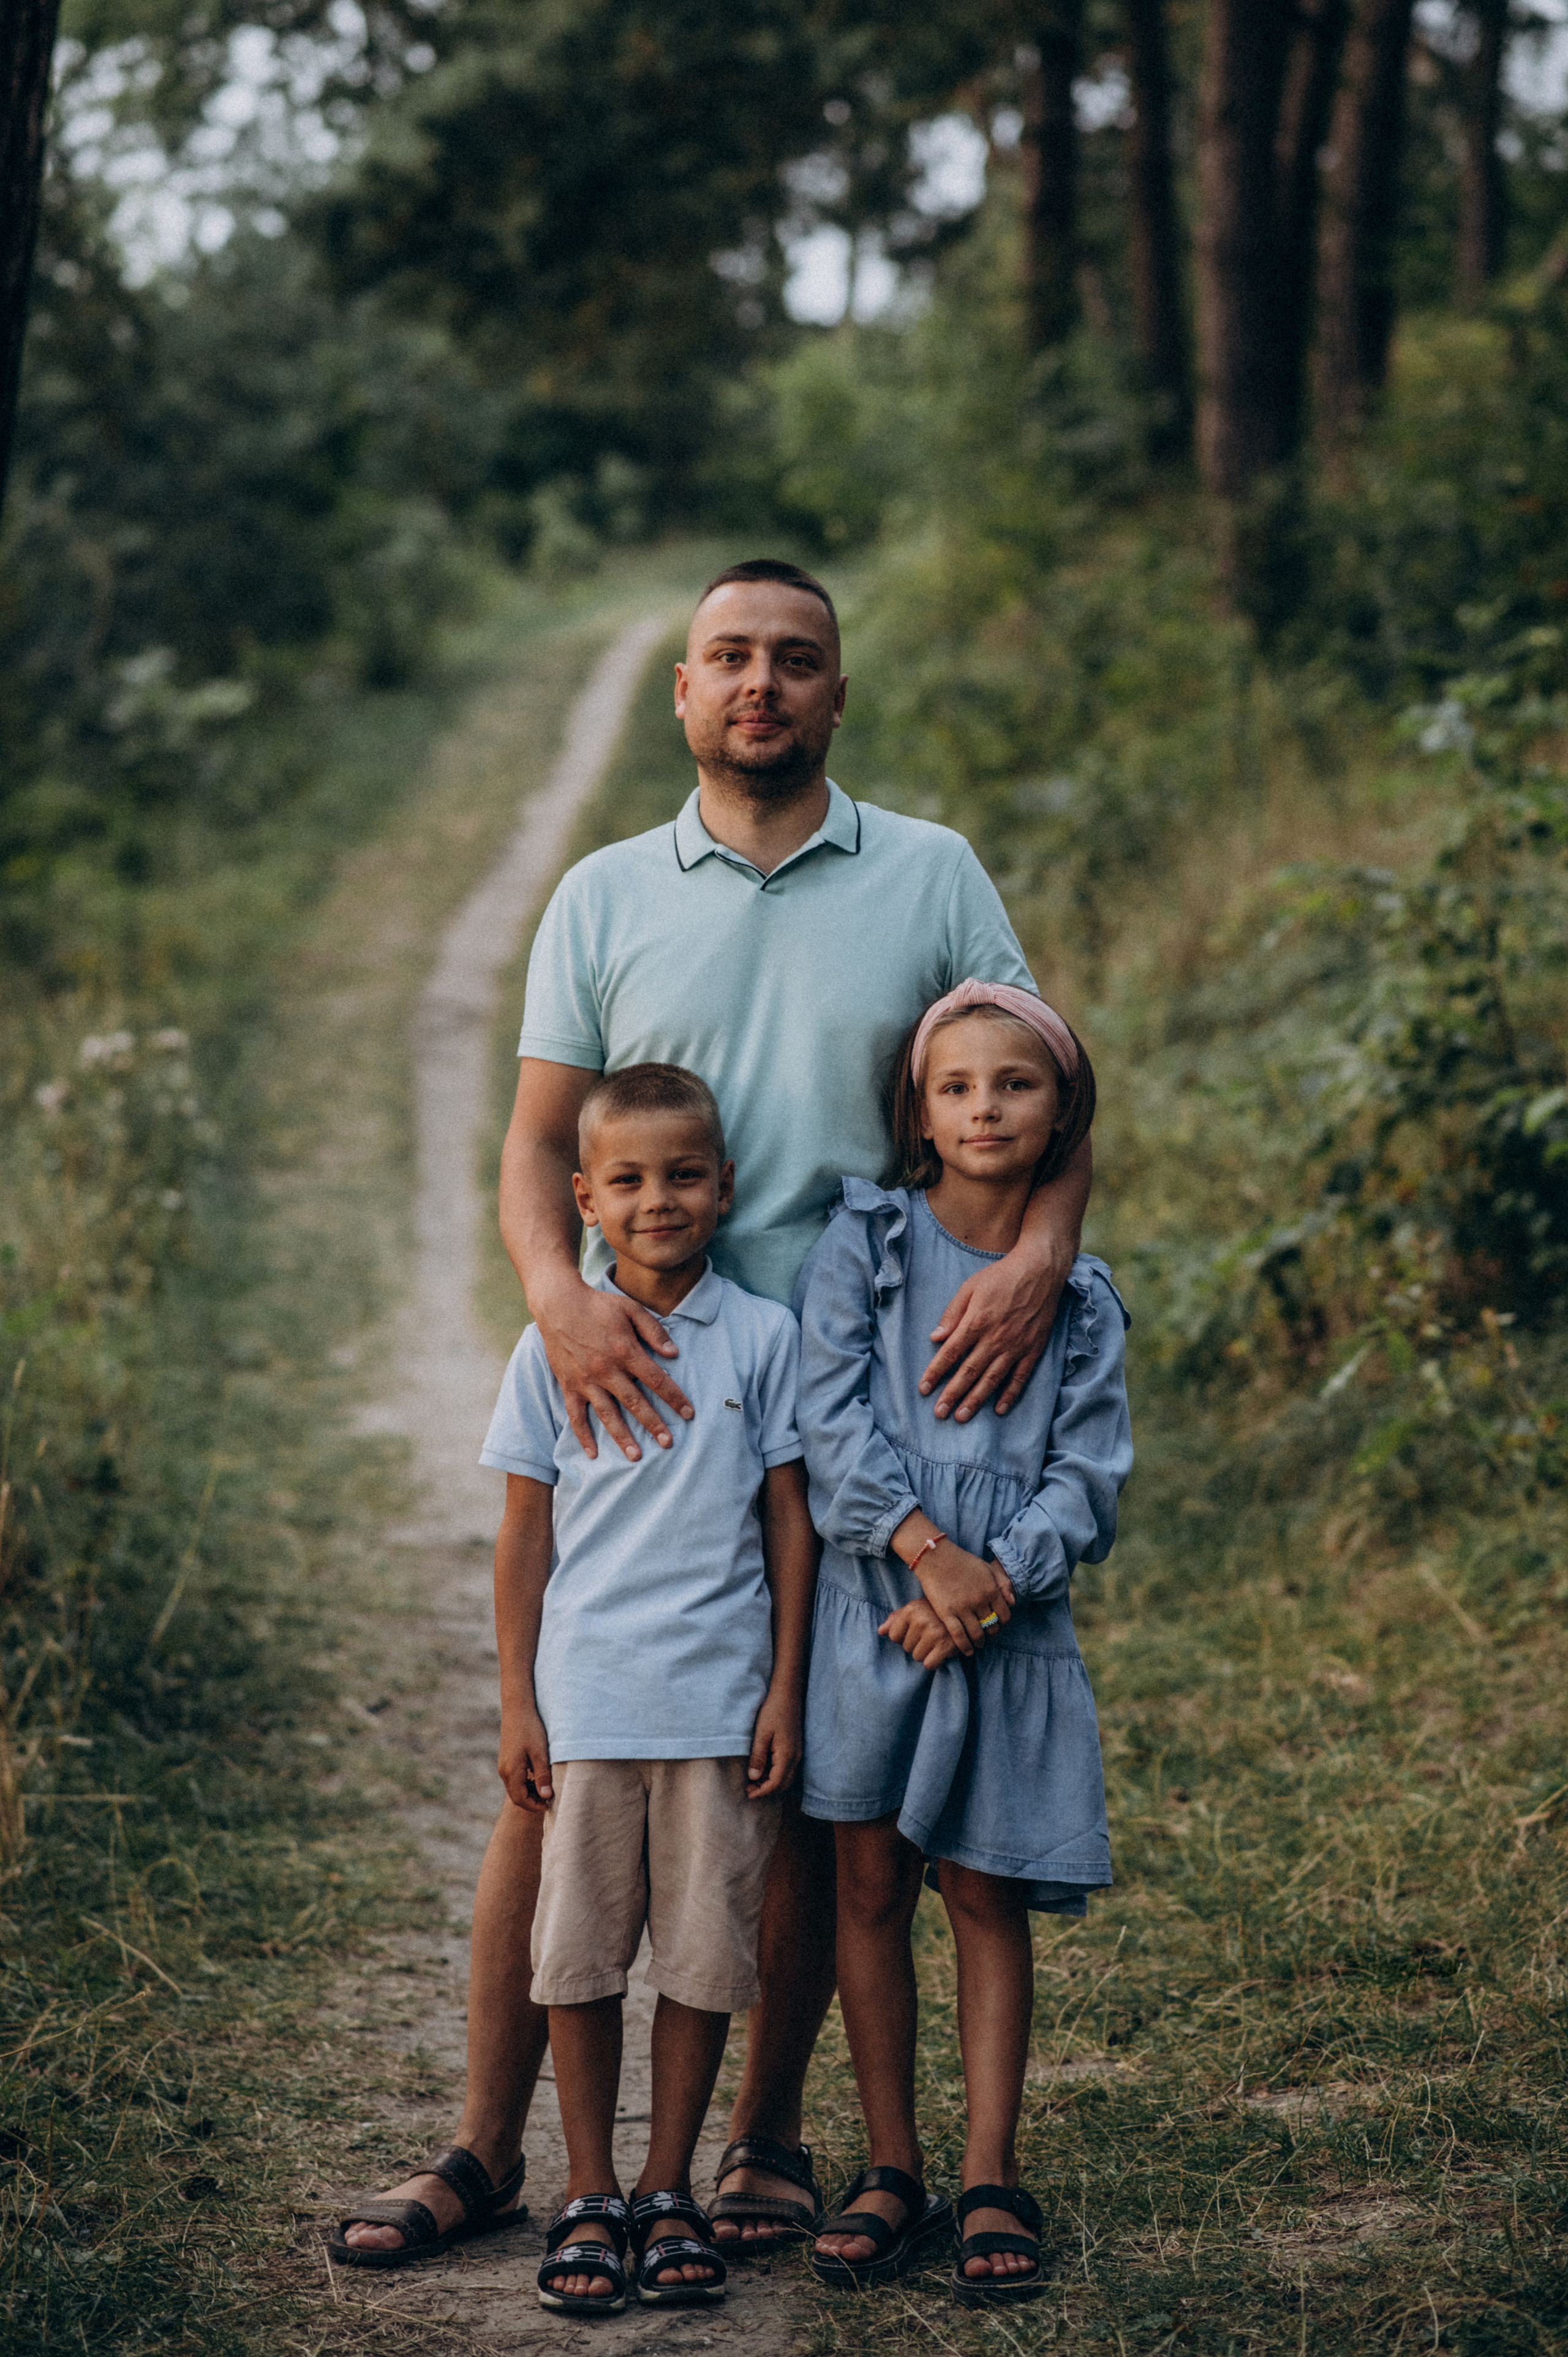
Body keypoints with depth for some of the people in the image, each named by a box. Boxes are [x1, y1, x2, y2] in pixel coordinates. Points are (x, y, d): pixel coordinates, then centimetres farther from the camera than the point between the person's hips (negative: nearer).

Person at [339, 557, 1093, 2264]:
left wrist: (1041, 1249, -15)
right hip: (637, 1388, 1)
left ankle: (767, 2140, 20)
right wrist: (561, 1295, -18)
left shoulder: (933, 879, 6)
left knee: (808, 1788, 6)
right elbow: (537, 1144, 3)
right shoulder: (603, 898, 8)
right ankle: (488, 2147, 11)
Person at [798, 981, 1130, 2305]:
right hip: (868, 1612, 0)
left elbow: (1087, 1477, 0)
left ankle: (991, 2182, 11)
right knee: (872, 1887, 5)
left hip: (1012, 1634, 1)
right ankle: (893, 2173, 14)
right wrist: (927, 1549, -18)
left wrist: (994, 1580, -15)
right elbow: (836, 1418, -8)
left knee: (986, 1895, 3)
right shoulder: (864, 1242, 1)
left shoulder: (1081, 1299, 5)